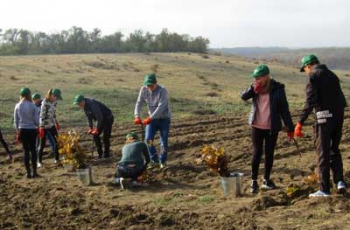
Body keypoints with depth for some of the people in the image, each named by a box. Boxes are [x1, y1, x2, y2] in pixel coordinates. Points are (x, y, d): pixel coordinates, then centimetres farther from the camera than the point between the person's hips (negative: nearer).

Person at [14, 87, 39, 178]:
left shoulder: (17, 106, -2)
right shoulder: (32, 106, -10)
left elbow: (16, 120, 4)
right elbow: (36, 120, -7)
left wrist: (17, 131, 14)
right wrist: (38, 127, 12)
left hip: (22, 130, 2)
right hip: (32, 130, -2)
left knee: (26, 151, 9)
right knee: (33, 150, 10)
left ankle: (28, 172, 10)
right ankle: (34, 171, 9)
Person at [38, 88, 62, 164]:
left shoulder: (54, 102, 2)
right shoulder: (45, 103, -21)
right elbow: (42, 116, -20)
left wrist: (56, 123, 19)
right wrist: (41, 128, -20)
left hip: (52, 125, 7)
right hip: (44, 126, -7)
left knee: (57, 141, 7)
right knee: (42, 144, 2)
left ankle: (57, 159, 19)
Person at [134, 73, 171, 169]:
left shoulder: (162, 90, -23)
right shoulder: (144, 89, -8)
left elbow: (161, 107, -31)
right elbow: (139, 103, -8)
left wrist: (150, 118, -39)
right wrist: (137, 116, -24)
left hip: (164, 118, -4)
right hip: (152, 118, 4)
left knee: (164, 141, 1)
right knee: (148, 139, -7)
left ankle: (163, 161, 18)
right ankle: (154, 160, 8)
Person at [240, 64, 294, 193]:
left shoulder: (277, 89, -7)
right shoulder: (256, 88, 2)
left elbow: (284, 109, -5)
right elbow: (243, 96, -5)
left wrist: (290, 128, -6)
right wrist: (253, 89, -22)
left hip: (272, 127, -1)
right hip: (257, 126, 1)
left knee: (269, 153, 7)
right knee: (257, 153, 1)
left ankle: (266, 179, 23)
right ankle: (254, 181, 10)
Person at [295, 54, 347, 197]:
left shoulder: (313, 76, -5)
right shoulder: (332, 75, 17)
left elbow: (310, 101, -16)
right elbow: (341, 99, 14)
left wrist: (300, 123, -17)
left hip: (324, 116, -6)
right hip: (339, 115, 6)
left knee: (323, 153, 0)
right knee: (334, 150, 19)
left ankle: (324, 189, 1)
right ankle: (339, 181, 8)